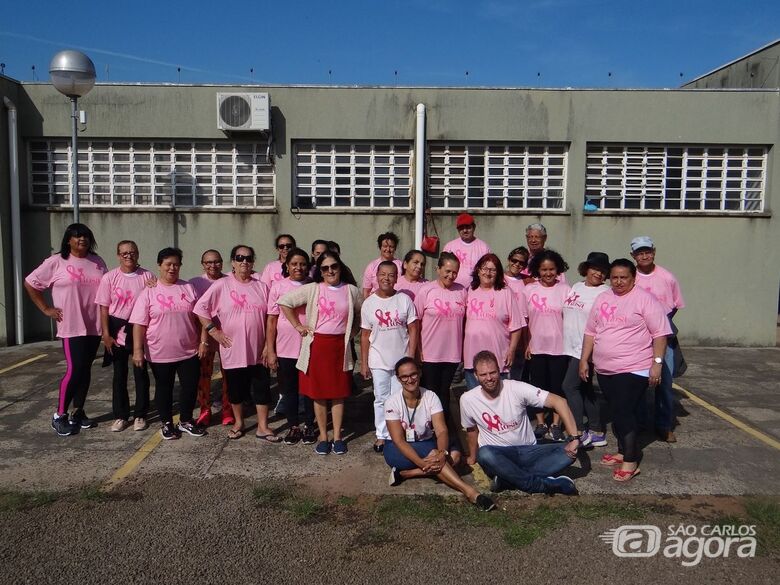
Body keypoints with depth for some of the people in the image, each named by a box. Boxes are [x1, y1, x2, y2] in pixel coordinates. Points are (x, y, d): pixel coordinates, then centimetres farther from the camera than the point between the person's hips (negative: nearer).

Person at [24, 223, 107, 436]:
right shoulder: (56, 262, -4)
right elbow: (30, 283, 0)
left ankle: (78, 413, 21)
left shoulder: (98, 262, 9)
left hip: (94, 326, 5)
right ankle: (59, 416, 5)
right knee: (74, 369, -9)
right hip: (72, 327, -5)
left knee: (85, 369, 10)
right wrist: (46, 309, -3)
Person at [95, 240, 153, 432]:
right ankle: (120, 416, 20)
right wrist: (106, 334, -4)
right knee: (119, 375, 9)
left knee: (141, 373, 6)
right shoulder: (109, 278, -1)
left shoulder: (147, 276, -3)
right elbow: (104, 308, 1)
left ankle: (140, 415, 18)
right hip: (118, 332, 1)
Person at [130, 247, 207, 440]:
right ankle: (166, 423, 29)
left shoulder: (189, 289, 3)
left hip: (189, 351, 2)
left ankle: (186, 421, 28)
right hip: (160, 353, -2)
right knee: (164, 388, 12)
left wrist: (203, 341, -1)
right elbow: (139, 324, -7)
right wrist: (138, 350, -12)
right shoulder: (149, 291, -5)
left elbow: (200, 317, 5)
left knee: (190, 386, 9)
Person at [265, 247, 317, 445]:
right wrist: (270, 351, -3)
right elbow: (272, 320, 0)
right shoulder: (278, 286, -1)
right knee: (289, 390, 10)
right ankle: (293, 427, 25)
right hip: (285, 350, 0)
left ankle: (309, 426, 25)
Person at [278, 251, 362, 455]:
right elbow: (284, 301, -3)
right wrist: (298, 326, -4)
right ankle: (323, 437, 19)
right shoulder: (312, 289, -3)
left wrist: (354, 331, 7)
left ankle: (337, 437, 18)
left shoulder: (351, 290, 3)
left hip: (340, 346, 1)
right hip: (317, 346, -1)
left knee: (338, 393, 7)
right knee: (319, 394, 6)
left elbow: (363, 312, 17)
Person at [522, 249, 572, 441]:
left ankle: (556, 425, 19)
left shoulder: (564, 289, -2)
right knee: (538, 385, 10)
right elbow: (524, 320, 5)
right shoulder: (529, 289, 1)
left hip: (559, 347, -1)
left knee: (557, 386, 6)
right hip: (536, 346, 1)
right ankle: (540, 424, 23)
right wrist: (526, 344, 1)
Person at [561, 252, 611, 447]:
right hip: (571, 347, 8)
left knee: (569, 386, -10)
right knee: (585, 388, 13)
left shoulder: (605, 293, -9)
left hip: (586, 348, -8)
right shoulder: (576, 287, 13)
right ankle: (597, 432, 23)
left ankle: (579, 433, -1)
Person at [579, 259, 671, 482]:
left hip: (633, 369, -6)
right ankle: (623, 451, 29)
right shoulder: (602, 299, 11)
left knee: (624, 413, -8)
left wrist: (657, 362, -15)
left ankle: (630, 461, 2)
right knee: (617, 413, 15)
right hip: (605, 369, 6)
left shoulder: (645, 299, -7)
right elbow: (591, 331, 15)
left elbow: (660, 334, -9)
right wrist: (584, 360, 12)